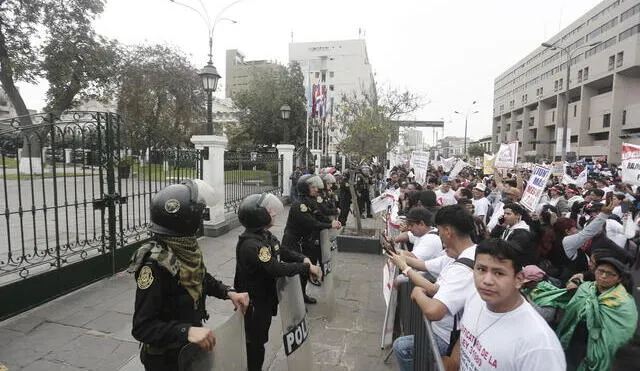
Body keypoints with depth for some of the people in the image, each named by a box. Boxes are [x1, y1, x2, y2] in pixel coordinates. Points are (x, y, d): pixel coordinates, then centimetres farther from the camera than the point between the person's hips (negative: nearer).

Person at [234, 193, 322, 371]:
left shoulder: (264, 234, 0)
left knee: (259, 339, 24)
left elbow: (282, 252, 10)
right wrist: (307, 268, -25)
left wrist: (303, 259, -7)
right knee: (254, 342, 11)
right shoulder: (251, 244, -31)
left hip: (265, 296, 9)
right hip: (254, 302, -9)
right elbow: (277, 268, -34)